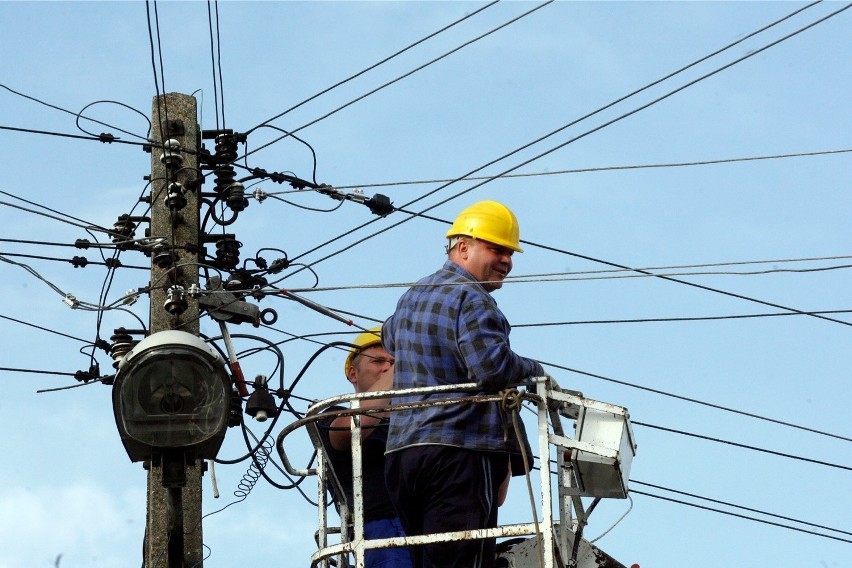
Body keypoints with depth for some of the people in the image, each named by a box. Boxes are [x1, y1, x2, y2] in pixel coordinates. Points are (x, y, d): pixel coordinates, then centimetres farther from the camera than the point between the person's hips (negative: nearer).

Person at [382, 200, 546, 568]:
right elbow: (492, 368, -21)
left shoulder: (411, 297, 21)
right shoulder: (470, 299, -8)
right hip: (459, 454, -9)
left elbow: (389, 339, 42)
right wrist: (534, 370, -4)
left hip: (402, 452, 9)